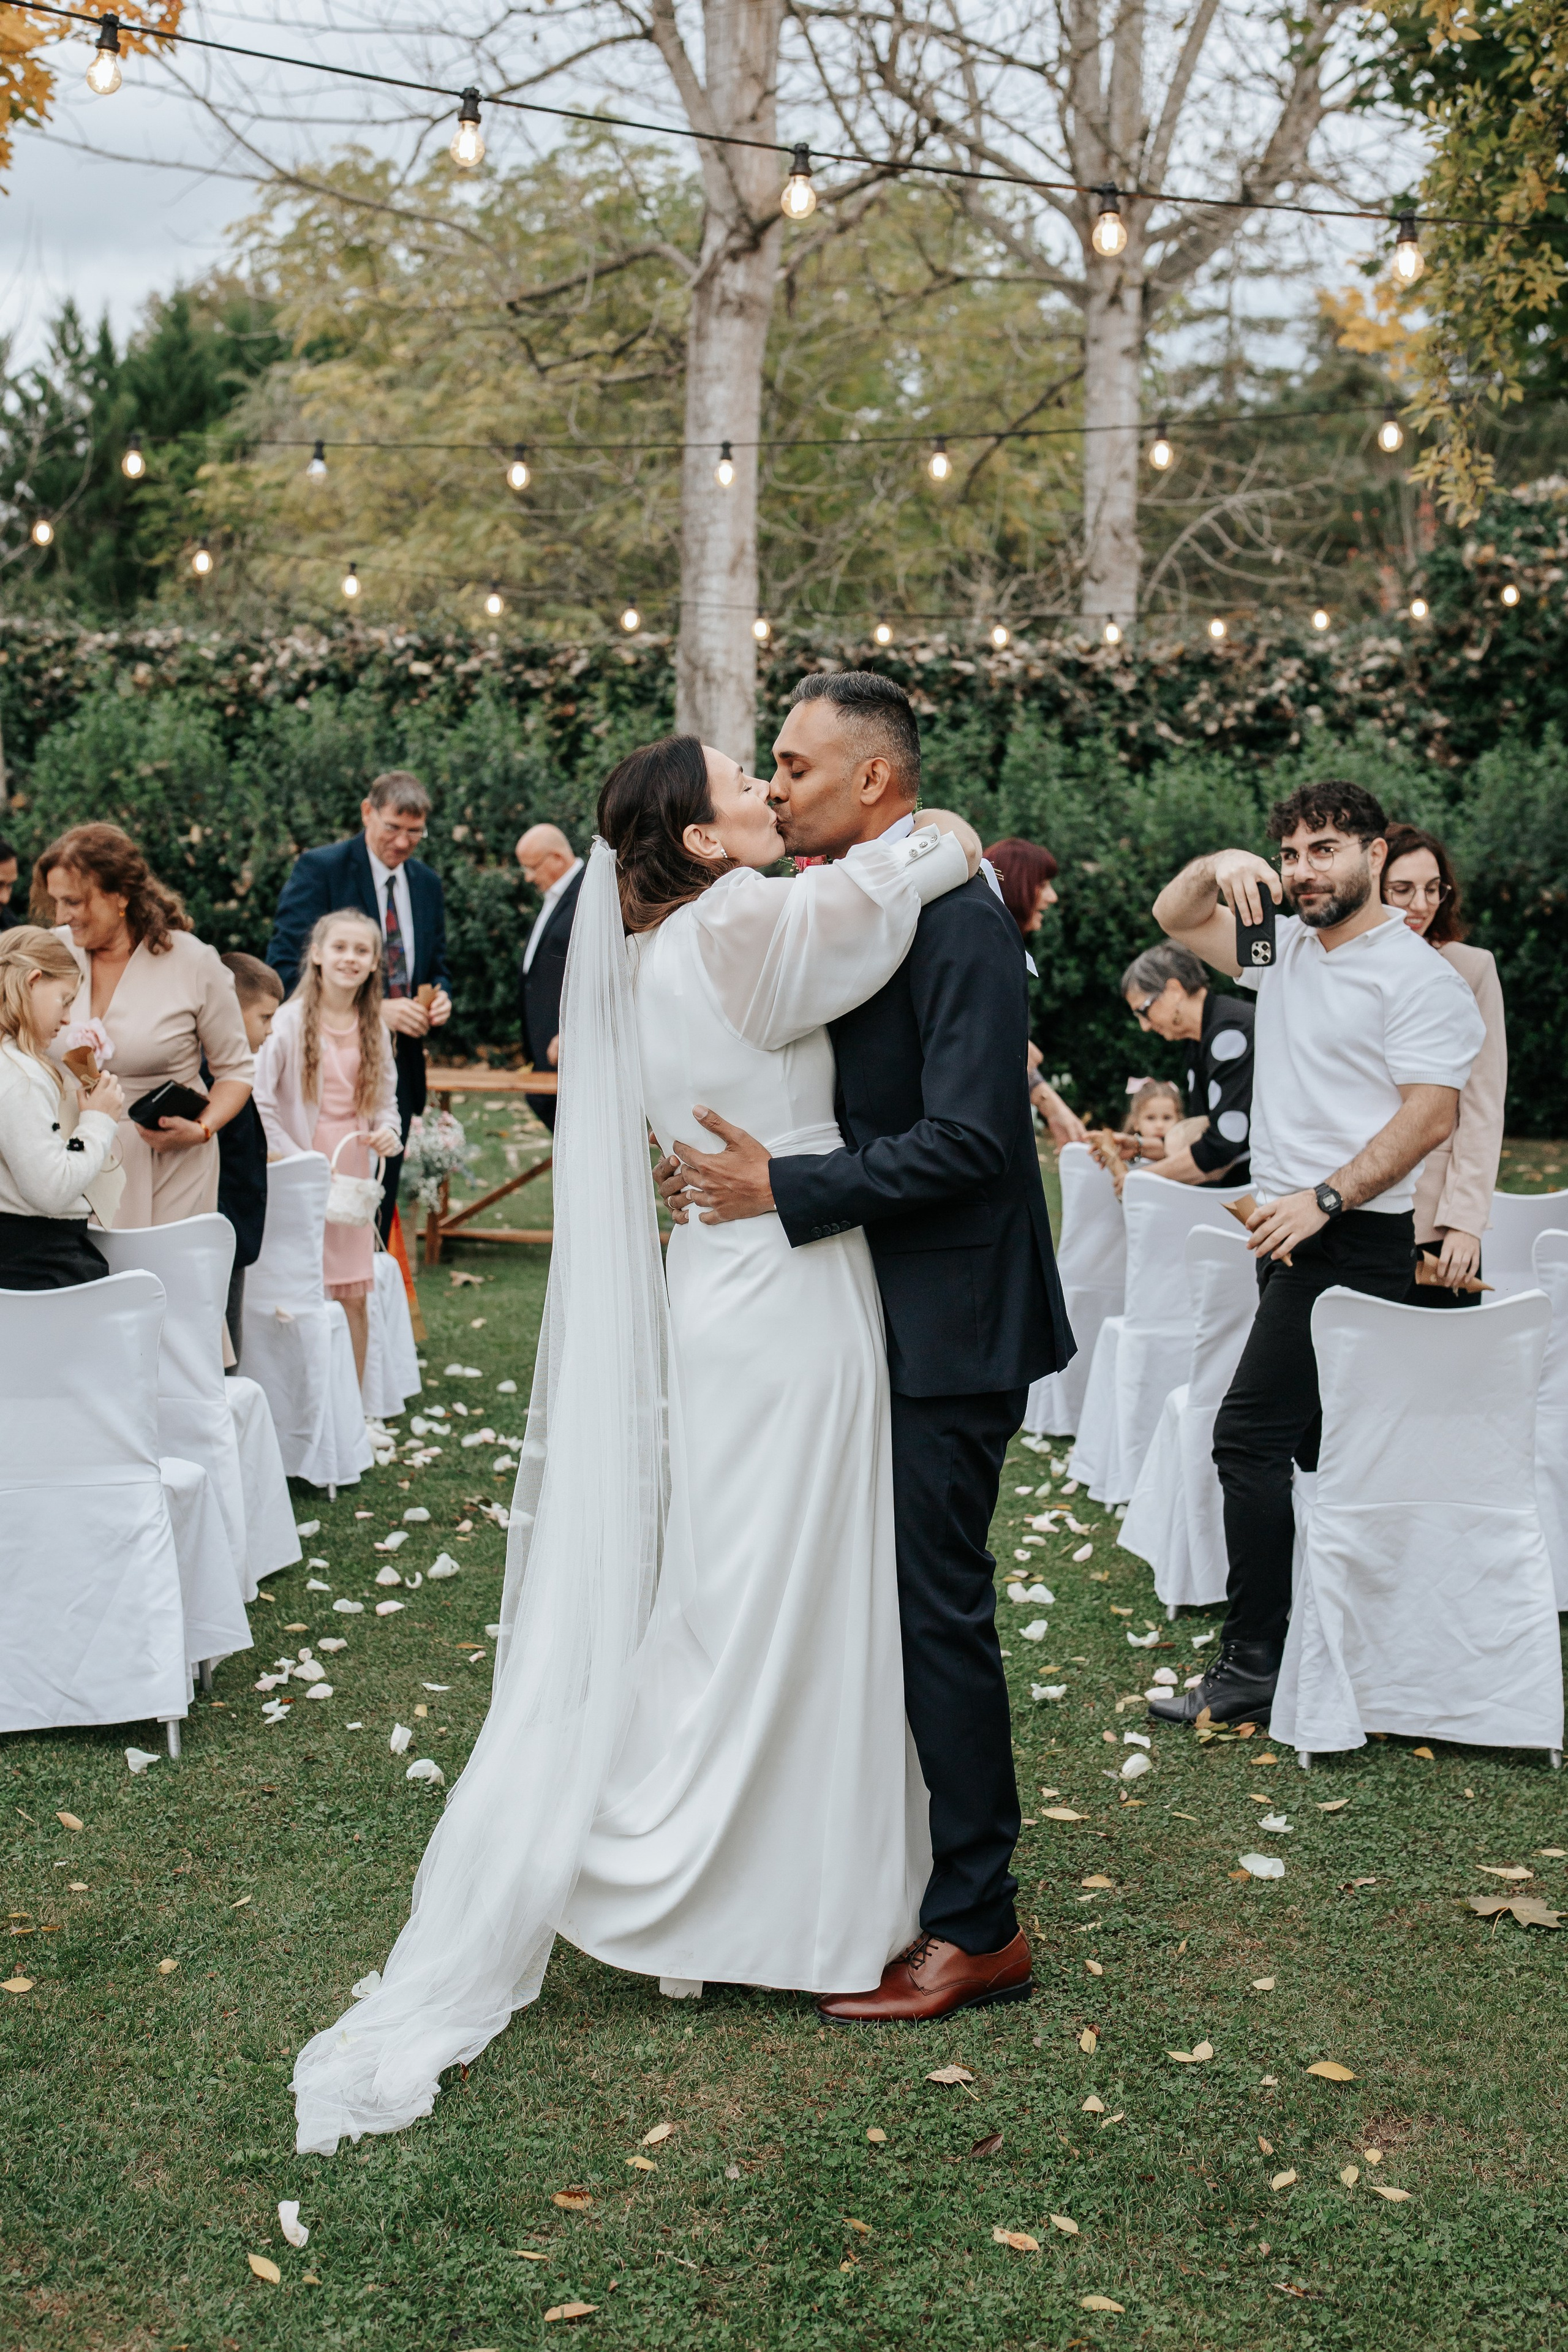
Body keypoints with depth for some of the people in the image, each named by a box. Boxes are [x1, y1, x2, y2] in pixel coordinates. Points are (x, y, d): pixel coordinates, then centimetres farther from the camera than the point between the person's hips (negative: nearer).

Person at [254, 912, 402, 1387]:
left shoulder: (373, 1028, 8)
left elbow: (386, 1100, 18)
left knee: (356, 1297, 8)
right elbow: (256, 1099, -14)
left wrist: (387, 1132, -4)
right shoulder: (290, 1022, -9)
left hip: (354, 1177, 5)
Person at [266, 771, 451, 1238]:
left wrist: (440, 998, -4)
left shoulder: (427, 883, 12)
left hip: (398, 1071, 6)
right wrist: (375, 1010, -22)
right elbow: (286, 967, -15)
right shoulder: (319, 869, -7)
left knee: (378, 1206, 11)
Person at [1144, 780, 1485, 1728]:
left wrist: (1323, 1198, -21)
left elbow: (1429, 1117, -15)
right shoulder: (1287, 949, 14)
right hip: (1291, 1232, 8)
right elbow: (1175, 917, 18)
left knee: (1250, 1435, -13)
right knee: (1315, 1444, 11)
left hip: (1353, 1240, -8)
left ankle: (1256, 1662, -8)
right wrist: (1221, 866, -4)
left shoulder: (1418, 974, -8)